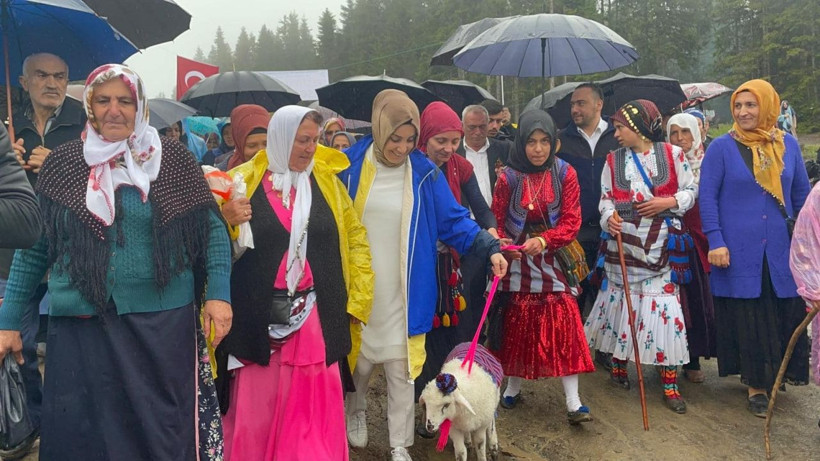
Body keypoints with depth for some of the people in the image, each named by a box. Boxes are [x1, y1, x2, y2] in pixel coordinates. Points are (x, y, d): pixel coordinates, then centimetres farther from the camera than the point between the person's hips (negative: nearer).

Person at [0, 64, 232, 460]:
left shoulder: (172, 159, 0)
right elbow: (33, 244, 7)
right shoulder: (63, 163, 4)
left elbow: (212, 228, 1)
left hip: (164, 321, -1)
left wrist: (219, 292, -10)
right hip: (81, 324, 1)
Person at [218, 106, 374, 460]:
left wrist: (359, 300, 4)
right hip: (259, 318, -1)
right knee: (258, 409, 7)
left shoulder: (327, 181, 5)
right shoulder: (244, 181, 0)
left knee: (314, 409, 7)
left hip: (317, 317, 2)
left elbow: (355, 238, 9)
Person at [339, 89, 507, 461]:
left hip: (403, 294, 0)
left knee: (401, 368, 5)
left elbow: (454, 221, -2)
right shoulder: (350, 166, -5)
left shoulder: (425, 174, -5)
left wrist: (490, 247, -15)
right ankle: (355, 411, 45)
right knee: (357, 358, 13)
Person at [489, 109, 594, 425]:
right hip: (518, 264, 0)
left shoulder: (565, 174, -4)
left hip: (554, 262, 0)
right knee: (516, 326, 9)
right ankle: (513, 387, 29)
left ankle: (573, 403, 1)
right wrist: (500, 244, -21)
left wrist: (544, 239, -24)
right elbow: (496, 222, 0)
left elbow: (571, 221, -7)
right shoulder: (508, 177, -5)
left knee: (563, 329, -4)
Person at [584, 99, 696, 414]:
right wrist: (609, 218, -15)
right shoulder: (614, 160, 7)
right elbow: (606, 198, 5)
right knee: (619, 299, 8)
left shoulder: (672, 154, 1)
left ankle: (669, 383, 5)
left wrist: (668, 202, -13)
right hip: (623, 243, 2)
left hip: (660, 244, -2)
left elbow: (691, 191, 4)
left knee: (665, 306, -4)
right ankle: (618, 364, 28)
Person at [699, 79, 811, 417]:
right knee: (748, 319, 3)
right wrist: (715, 241, -11)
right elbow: (707, 196, -5)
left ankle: (775, 373, 28)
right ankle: (755, 384, 16)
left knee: (785, 316, 6)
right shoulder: (722, 147, -4)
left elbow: (801, 194, 13)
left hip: (780, 252, 3)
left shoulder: (788, 145, 7)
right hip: (739, 251, -3)